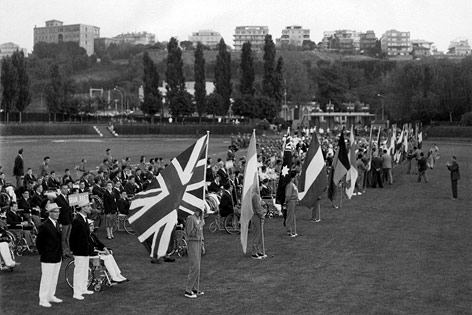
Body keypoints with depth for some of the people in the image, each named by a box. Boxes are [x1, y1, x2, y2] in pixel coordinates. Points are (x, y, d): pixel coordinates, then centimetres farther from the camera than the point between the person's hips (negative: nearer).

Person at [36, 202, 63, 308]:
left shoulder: (56, 224, 10)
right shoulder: (44, 226, -16)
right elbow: (38, 242, -10)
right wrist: (43, 254, -4)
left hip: (57, 257, 8)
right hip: (48, 259, -8)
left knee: (54, 279, 16)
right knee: (46, 279, -2)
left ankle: (51, 296, 28)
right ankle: (43, 299, 6)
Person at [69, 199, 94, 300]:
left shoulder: (84, 219, 9)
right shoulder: (77, 221, -21)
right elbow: (72, 237, -18)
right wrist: (73, 250, -13)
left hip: (85, 250, 9)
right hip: (79, 251, -9)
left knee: (85, 270, 18)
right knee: (79, 271, -2)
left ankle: (83, 289, 31)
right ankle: (77, 293, 6)